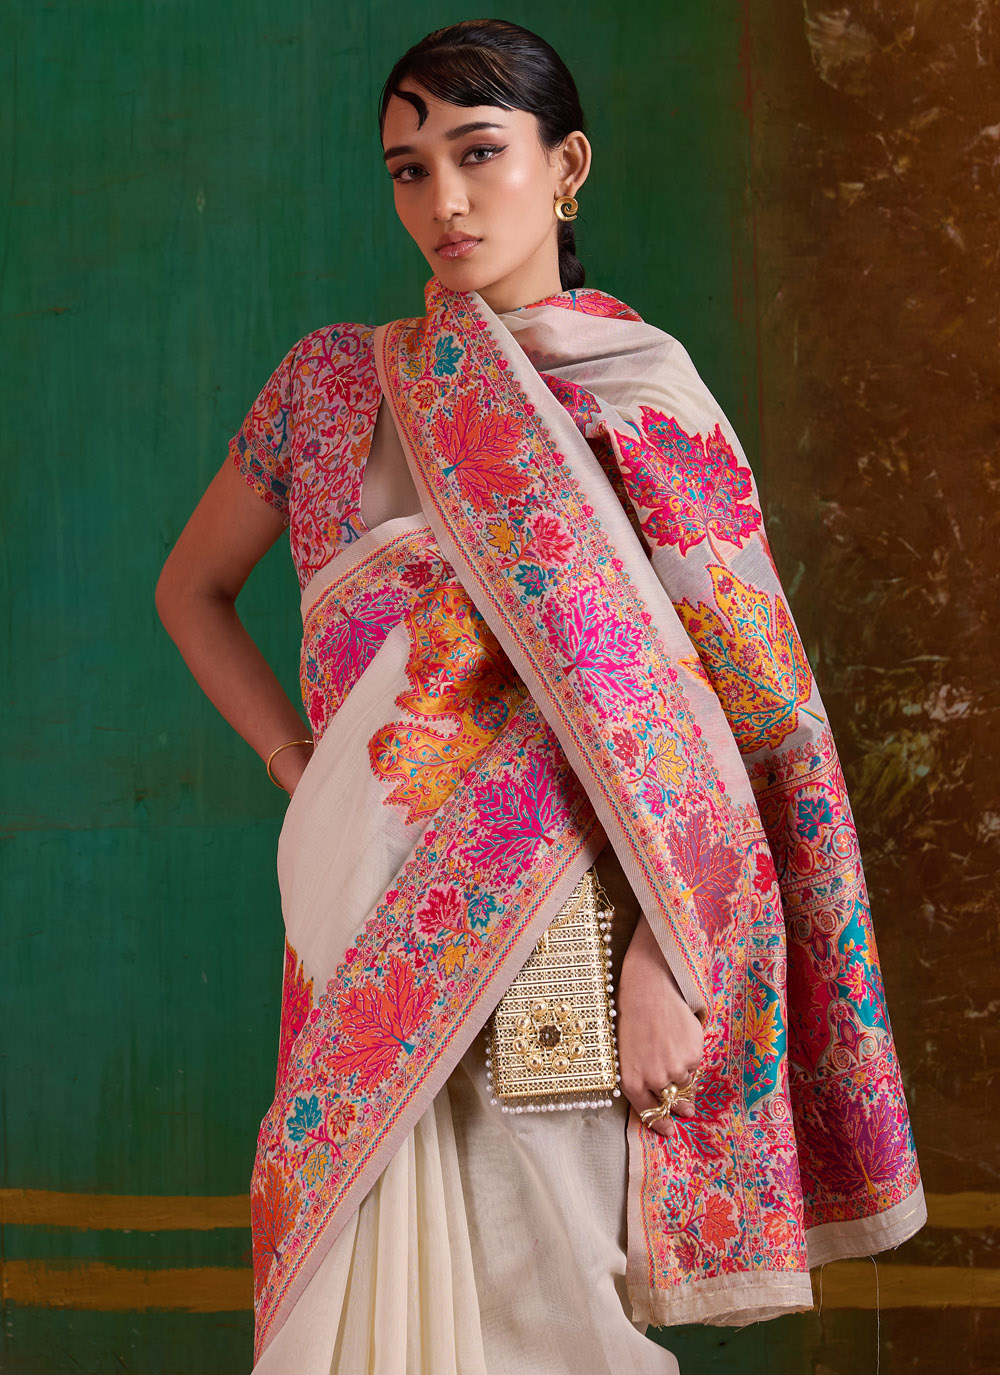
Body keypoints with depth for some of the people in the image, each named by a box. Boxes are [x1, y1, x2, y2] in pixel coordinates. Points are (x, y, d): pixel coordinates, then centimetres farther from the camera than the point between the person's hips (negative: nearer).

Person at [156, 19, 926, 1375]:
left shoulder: (643, 387, 1)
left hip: (557, 906, -3)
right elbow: (192, 587, 23)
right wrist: (300, 766, 8)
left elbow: (715, 692, -5)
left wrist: (661, 960, -14)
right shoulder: (336, 377, 11)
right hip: (372, 902, 3)